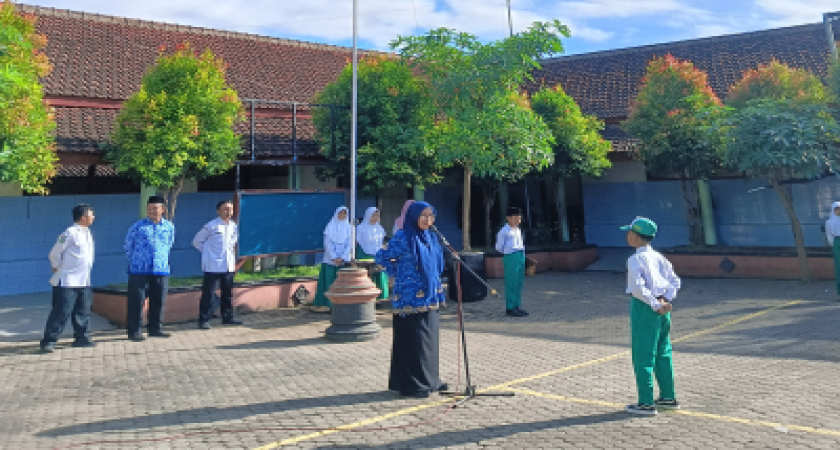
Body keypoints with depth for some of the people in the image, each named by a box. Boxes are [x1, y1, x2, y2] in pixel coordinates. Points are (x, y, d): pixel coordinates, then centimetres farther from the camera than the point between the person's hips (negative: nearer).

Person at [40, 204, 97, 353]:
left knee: (83, 312, 12)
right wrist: (58, 269, 0)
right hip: (67, 282, -8)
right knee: (61, 313, -5)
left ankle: (82, 337, 21)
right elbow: (54, 254, -10)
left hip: (84, 282, 8)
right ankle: (49, 341, 3)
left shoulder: (87, 233, 11)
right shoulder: (70, 233, -14)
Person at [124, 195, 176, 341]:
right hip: (139, 270, -3)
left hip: (161, 269, 3)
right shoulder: (138, 226, -2)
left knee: (158, 301, 9)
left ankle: (155, 328, 21)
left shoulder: (169, 227, 7)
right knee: (136, 301, -1)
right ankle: (134, 331, 6)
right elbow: (128, 244, 10)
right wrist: (134, 260, 14)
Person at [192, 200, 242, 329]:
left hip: (229, 266, 6)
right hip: (213, 267, -6)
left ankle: (227, 317, 23)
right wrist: (208, 252, -2)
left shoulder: (234, 226, 8)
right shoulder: (211, 226, -9)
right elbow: (196, 241, -1)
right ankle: (204, 320, 4)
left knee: (228, 294, 13)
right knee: (208, 294, -2)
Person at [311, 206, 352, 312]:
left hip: (343, 259, 1)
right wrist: (334, 258, -10)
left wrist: (342, 258, -8)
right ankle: (325, 304, -2)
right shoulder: (330, 226, 3)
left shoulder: (348, 227, 8)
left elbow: (349, 244, 4)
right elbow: (327, 243, -2)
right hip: (330, 258, -1)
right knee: (328, 281, -4)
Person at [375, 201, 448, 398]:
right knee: (413, 341, -2)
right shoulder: (403, 238, -12)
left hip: (431, 297, 8)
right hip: (411, 299, -8)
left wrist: (437, 291, 17)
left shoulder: (431, 238, 11)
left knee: (430, 339, 13)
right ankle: (412, 384, 7)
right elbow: (381, 258, -10)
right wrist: (399, 274, -5)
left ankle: (430, 379, 25)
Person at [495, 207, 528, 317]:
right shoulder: (504, 231, -8)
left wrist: (522, 253, 11)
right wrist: (508, 252, 7)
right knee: (511, 284, -4)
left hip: (521, 257, 8)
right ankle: (510, 308, 2)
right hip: (511, 257, -8)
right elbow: (499, 247, -4)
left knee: (519, 283, 11)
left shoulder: (518, 230, 16)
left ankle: (516, 306, 20)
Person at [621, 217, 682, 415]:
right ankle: (668, 398, 25)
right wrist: (665, 300, 0)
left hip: (644, 308, -8)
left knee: (643, 356, 0)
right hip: (662, 310, 8)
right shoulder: (658, 257, 10)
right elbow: (675, 281, 10)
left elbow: (638, 287, -24)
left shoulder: (635, 259, -13)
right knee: (663, 354, 16)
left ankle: (646, 403, 5)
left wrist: (655, 305, -18)